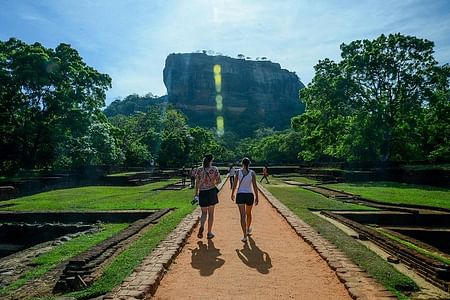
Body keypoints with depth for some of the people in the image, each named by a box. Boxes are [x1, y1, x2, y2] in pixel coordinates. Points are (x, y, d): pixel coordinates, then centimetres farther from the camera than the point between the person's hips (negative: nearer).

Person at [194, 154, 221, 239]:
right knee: (211, 213, 10)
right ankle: (209, 233, 15)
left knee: (204, 212, 15)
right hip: (212, 192, -1)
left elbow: (197, 183, 2)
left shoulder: (199, 170, 0)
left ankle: (201, 226, -12)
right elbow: (219, 181, -2)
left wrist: (196, 193, 9)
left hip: (202, 192, 1)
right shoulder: (214, 169, -4)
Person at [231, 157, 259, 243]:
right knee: (249, 214, 22)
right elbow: (254, 186, -6)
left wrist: (232, 194, 13)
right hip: (250, 195, 1)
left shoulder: (238, 172, -3)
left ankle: (245, 236, -9)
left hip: (240, 195, -1)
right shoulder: (252, 173, -4)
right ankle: (248, 230, 44)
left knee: (243, 216, -3)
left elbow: (235, 184, 0)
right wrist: (257, 197, 1)